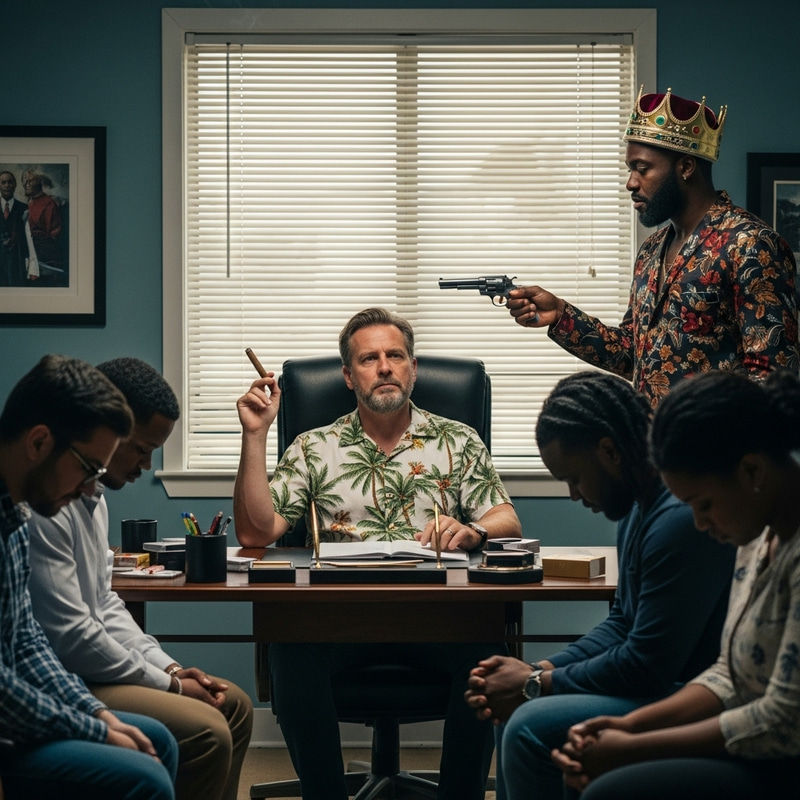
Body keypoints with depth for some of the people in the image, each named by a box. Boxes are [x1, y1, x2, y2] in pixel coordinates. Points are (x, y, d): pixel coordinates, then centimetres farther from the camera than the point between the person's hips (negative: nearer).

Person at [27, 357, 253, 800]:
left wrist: (169, 667, 4)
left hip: (88, 668, 11)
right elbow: (70, 636, -23)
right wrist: (170, 685, -12)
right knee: (206, 731, -21)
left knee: (233, 704, 11)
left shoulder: (92, 495, 12)